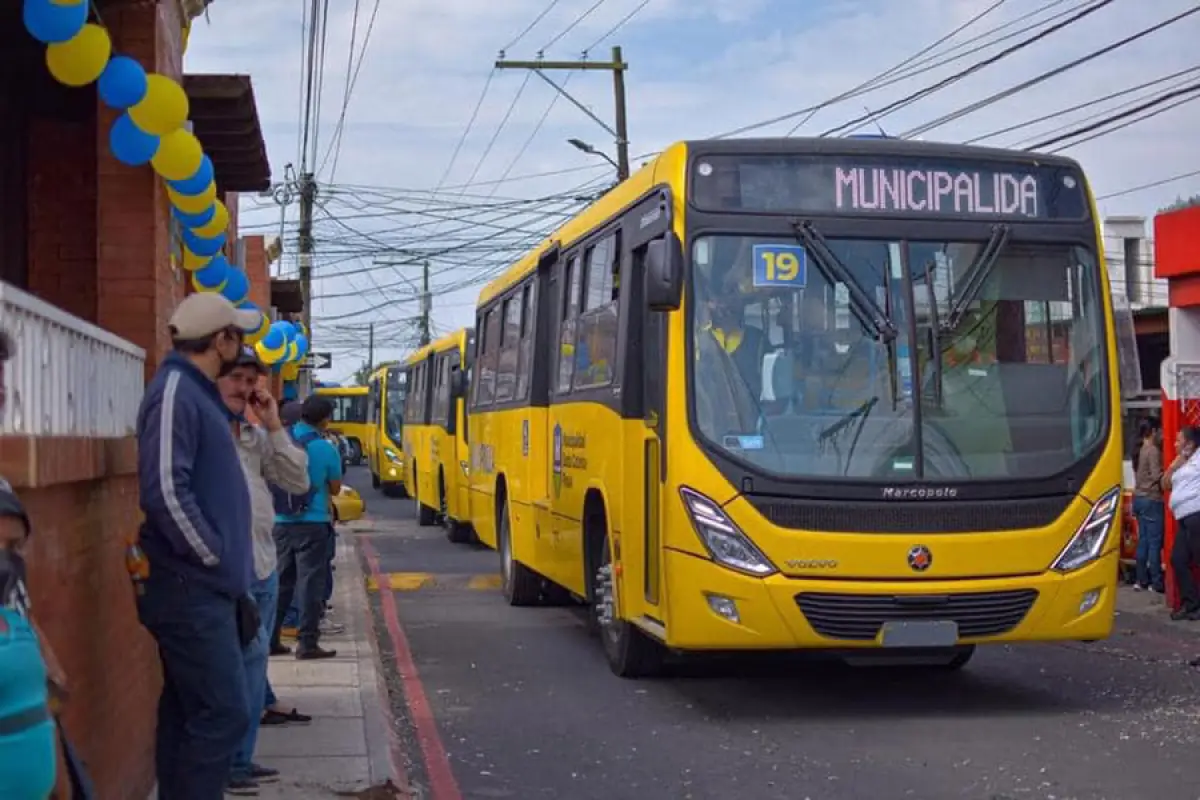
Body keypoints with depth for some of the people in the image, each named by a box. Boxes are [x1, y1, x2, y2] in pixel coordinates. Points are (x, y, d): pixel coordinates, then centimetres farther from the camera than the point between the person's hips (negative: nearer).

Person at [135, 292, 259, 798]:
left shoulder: (196, 391, 15)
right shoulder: (176, 392, -15)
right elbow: (165, 491, -24)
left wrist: (224, 566, 16)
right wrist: (215, 560, -16)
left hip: (200, 586, 10)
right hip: (192, 588, -10)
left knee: (185, 709, 13)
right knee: (222, 712, -10)